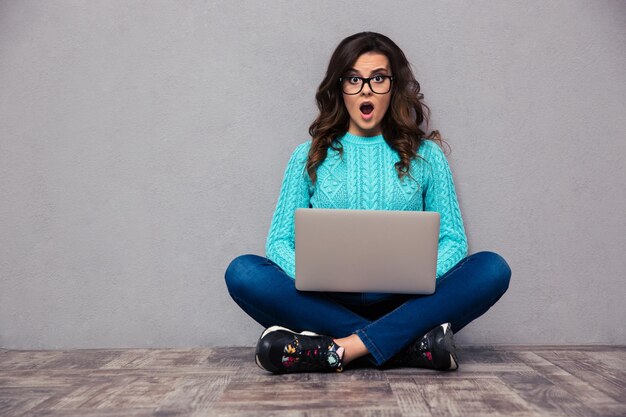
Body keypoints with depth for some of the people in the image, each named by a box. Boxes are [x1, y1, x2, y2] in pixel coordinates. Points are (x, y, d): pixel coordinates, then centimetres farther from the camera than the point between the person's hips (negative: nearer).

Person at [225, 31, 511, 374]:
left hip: (403, 303, 1)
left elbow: (453, 240, 7)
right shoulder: (310, 156, 10)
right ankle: (414, 344, -29)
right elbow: (279, 241, 6)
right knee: (243, 272, -26)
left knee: (492, 269, -23)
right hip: (329, 304, 0)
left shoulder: (425, 155, 11)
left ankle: (341, 349, -34)